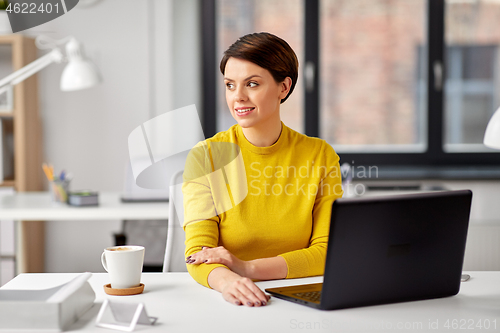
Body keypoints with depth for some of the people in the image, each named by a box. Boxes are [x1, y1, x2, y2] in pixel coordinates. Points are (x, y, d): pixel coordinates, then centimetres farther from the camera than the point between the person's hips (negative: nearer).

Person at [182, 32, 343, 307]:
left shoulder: (320, 156, 2)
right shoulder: (205, 157, -1)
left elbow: (328, 252, -2)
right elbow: (198, 252, -9)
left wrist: (249, 267, -15)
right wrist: (226, 280, -32)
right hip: (232, 306, 0)